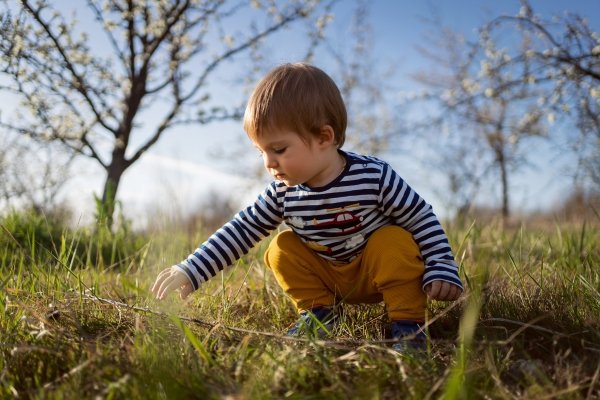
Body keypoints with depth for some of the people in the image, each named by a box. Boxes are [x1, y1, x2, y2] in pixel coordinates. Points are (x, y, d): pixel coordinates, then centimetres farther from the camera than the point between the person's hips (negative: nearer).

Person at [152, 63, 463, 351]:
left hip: (378, 272, -3)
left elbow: (423, 218, -16)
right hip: (329, 279, 4)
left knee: (395, 241, -30)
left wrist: (442, 270, -23)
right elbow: (241, 229, -8)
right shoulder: (283, 192, -15)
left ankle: (408, 324, -16)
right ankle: (317, 314, 0)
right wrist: (191, 270, -13)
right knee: (283, 248, -10)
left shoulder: (374, 177, -26)